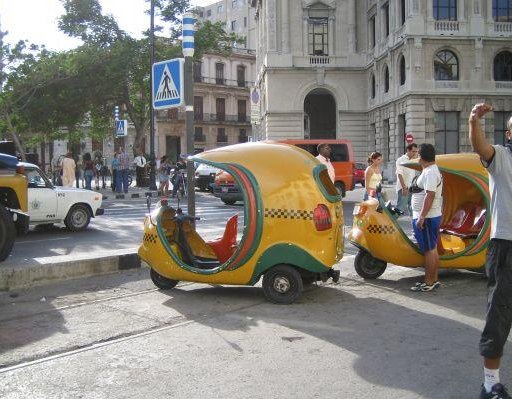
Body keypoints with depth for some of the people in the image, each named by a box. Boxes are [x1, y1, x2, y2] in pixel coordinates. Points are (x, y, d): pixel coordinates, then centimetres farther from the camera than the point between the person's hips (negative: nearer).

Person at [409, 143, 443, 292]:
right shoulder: (432, 170, 16)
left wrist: (421, 217, -26)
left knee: (429, 250, -5)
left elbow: (430, 196, -25)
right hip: (432, 216, 11)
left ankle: (429, 283, 0)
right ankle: (434, 280, 23)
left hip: (426, 218, -11)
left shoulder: (430, 173, -18)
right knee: (433, 249, 15)